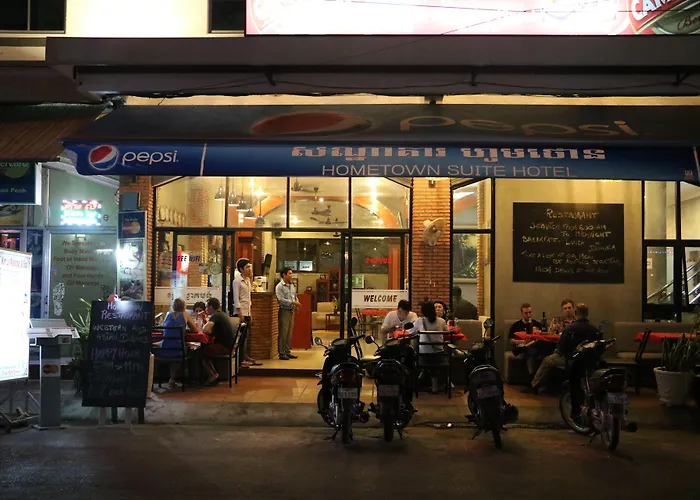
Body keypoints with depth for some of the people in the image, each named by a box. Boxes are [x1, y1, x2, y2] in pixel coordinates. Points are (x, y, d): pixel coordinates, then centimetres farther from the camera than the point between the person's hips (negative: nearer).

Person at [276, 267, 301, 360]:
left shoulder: (292, 285, 13)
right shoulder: (279, 286, -11)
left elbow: (295, 297, 19)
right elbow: (281, 300, -19)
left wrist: (297, 305, 1)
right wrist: (293, 302, -23)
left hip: (291, 311, 8)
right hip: (284, 311, -7)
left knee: (289, 333, 11)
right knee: (283, 333, -4)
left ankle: (287, 351, 19)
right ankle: (281, 353, 1)